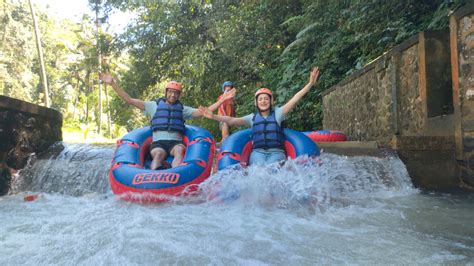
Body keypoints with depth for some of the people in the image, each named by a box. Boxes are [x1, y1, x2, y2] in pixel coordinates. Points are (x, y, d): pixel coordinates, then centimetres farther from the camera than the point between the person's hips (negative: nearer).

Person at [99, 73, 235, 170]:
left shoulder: (182, 109, 22)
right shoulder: (154, 105, 18)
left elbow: (204, 112, 15)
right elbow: (129, 100, 14)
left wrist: (222, 100, 7)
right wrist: (113, 83, 6)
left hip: (176, 141, 1)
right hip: (158, 142, -1)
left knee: (180, 150, -34)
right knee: (158, 154, -35)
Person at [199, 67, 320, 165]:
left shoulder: (277, 113, 9)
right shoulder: (252, 117, 14)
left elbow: (294, 100, -2)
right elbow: (232, 120, 6)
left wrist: (310, 84, -12)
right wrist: (214, 116, -9)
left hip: (276, 152, -1)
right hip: (258, 152, 1)